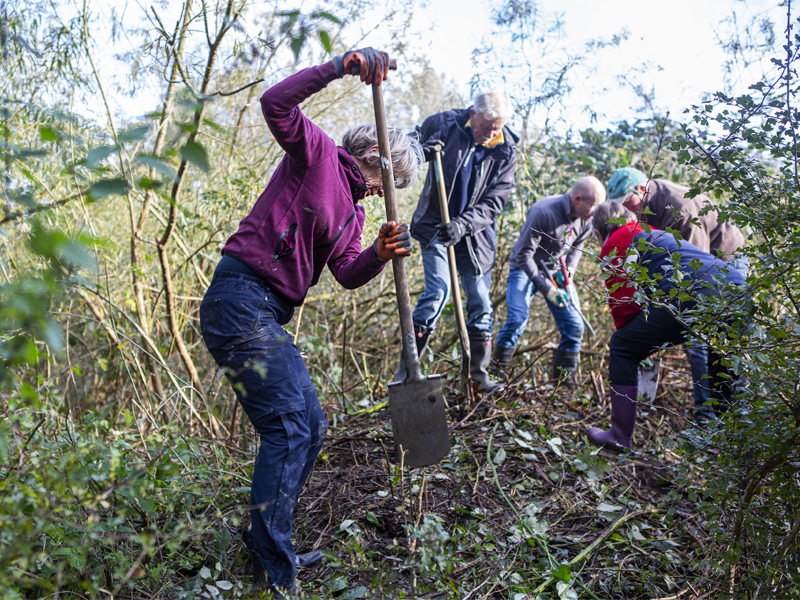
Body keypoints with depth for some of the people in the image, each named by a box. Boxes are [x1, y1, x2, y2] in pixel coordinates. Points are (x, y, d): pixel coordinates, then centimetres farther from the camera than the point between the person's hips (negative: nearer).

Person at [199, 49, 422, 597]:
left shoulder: (353, 211, 22)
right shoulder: (317, 152, 1)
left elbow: (348, 272, 7)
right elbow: (277, 103, -17)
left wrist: (379, 256, -13)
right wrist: (342, 66, -21)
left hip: (270, 315, 10)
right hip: (240, 299, -10)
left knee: (311, 428, 13)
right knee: (288, 427, -12)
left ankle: (270, 550, 26)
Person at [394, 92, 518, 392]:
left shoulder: (506, 151, -5)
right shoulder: (445, 124, -9)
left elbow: (494, 202, -10)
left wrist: (463, 224, -27)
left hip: (475, 235, 3)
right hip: (433, 227, -3)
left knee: (480, 302, 3)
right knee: (438, 290, -17)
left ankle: (480, 373, 17)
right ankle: (406, 366, -7)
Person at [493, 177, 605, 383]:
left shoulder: (586, 219, -9)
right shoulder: (543, 212, -29)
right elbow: (524, 255, -25)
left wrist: (568, 270, -7)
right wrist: (546, 288, -28)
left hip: (557, 271, 6)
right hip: (525, 268, -5)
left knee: (574, 325, -6)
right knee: (517, 318, -22)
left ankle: (564, 380, 7)